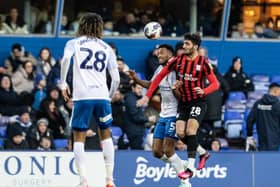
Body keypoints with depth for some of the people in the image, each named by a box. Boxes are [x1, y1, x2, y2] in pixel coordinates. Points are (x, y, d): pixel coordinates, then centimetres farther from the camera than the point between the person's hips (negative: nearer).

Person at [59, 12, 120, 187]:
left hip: (82, 96, -2)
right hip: (102, 96, 2)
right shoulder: (106, 48, 16)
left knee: (79, 138, 4)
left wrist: (63, 83, -4)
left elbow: (66, 59, -13)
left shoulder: (74, 43, 10)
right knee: (106, 135, 18)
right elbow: (116, 79, 9)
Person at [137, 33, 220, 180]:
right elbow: (160, 76, 3)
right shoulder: (177, 61, -3)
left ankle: (190, 167, -17)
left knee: (190, 130, -21)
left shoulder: (203, 63, -11)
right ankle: (203, 153, 16)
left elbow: (215, 83, -11)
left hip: (198, 102, -4)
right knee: (180, 133, -9)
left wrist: (203, 91, -32)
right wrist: (147, 96, -1)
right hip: (183, 102, 4)